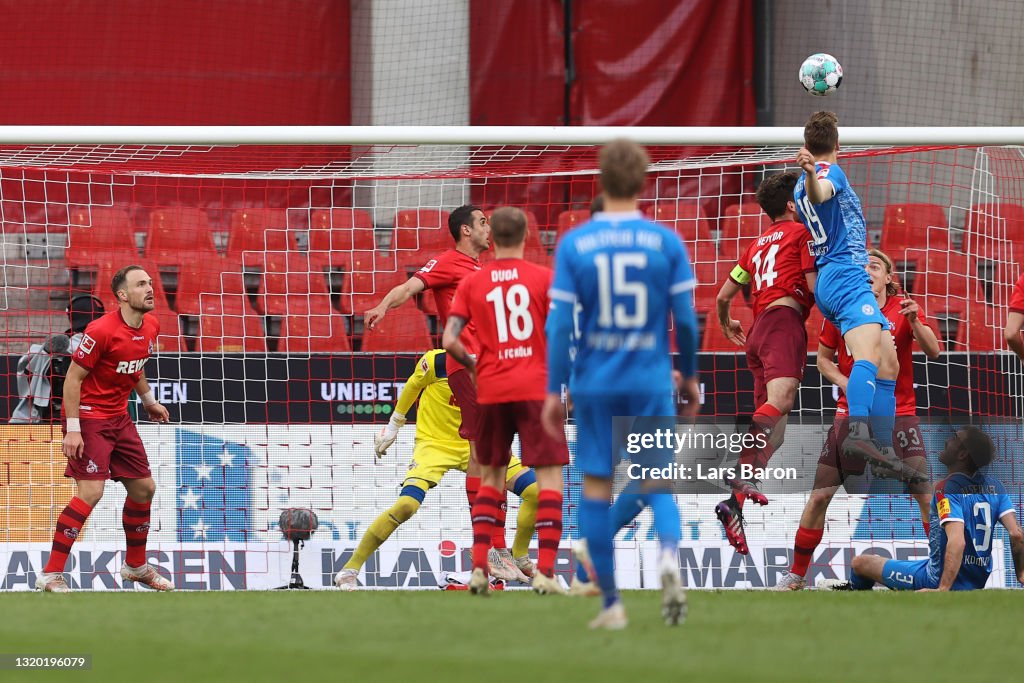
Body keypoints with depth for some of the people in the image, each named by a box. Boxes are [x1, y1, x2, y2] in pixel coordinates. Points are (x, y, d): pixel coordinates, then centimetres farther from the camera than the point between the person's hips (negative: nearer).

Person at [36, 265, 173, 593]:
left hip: (118, 417, 8)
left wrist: (149, 400, 26)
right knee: (91, 492, -18)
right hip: (88, 416, -8)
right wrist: (72, 429, -22)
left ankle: (136, 565, 32)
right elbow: (73, 378, -18)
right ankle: (51, 575, -14)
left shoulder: (151, 327, 4)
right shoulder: (101, 331, -21)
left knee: (144, 489, 12)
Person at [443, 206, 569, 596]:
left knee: (491, 476, 17)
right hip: (535, 388, -3)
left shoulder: (472, 284, 5)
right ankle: (545, 571, -14)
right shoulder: (544, 278, -1)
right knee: (550, 479, -2)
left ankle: (478, 568, 7)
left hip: (491, 391, 3)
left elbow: (450, 341, -3)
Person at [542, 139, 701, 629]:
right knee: (658, 482, 7)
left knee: (597, 486, 8)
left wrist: (554, 392, 1)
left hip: (594, 384, 0)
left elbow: (560, 324, -5)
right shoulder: (667, 243, -2)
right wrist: (689, 376, 14)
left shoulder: (573, 244, -3)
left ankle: (611, 603, 9)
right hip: (651, 382, 0)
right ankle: (669, 557, -24)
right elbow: (685, 319, -1)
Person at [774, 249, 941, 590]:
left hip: (898, 415, -1)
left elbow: (933, 351, -11)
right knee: (820, 495, -2)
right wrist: (845, 383, -9)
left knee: (926, 496, -10)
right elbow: (823, 359, 10)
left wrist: (915, 322, -29)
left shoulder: (903, 308, -2)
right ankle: (796, 574, 11)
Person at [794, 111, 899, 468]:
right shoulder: (831, 171, -5)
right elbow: (818, 195, -28)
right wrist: (812, 174, -49)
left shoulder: (802, 185, 21)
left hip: (827, 280, 10)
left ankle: (884, 449, 11)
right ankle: (858, 431, -52)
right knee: (868, 355, -30)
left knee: (888, 364, 13)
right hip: (846, 275, -10)